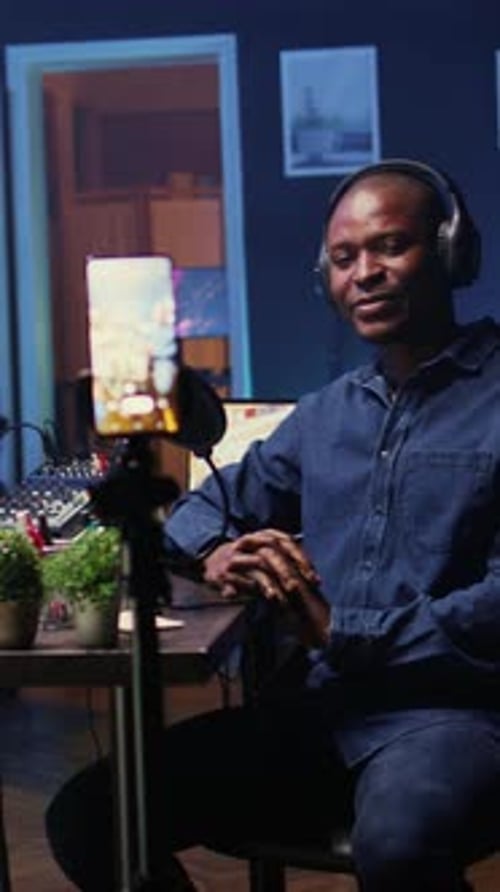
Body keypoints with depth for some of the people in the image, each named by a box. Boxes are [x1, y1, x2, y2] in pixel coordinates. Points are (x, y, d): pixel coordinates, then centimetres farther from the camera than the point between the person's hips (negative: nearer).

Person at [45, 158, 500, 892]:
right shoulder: (325, 415, 18)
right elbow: (209, 506, 27)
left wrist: (339, 631, -17)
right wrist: (219, 557, 2)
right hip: (327, 709, 6)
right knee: (88, 816, -9)